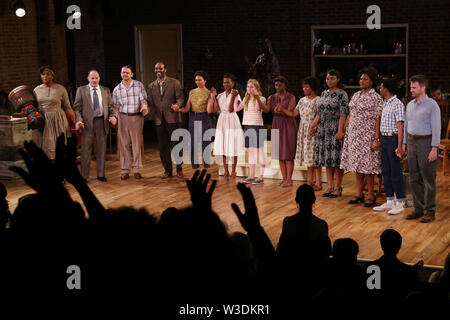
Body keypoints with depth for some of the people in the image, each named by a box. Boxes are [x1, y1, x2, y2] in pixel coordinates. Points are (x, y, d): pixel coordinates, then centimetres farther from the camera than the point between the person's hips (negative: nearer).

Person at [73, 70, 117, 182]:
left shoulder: (106, 90, 13)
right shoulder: (81, 90, 5)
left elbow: (110, 106, 13)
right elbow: (77, 107, 0)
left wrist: (113, 116, -7)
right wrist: (79, 120, -14)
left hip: (102, 122, 3)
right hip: (87, 122, -2)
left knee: (101, 149, 7)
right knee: (86, 150, 0)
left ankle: (100, 174, 16)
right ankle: (84, 176, 7)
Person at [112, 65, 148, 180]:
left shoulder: (139, 85, 3)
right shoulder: (117, 89, 8)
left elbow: (143, 99, -4)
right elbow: (116, 106, 11)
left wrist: (144, 106, -25)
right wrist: (117, 117, -3)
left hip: (137, 117, -1)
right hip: (123, 117, 1)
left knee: (137, 143, 1)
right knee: (124, 144, 1)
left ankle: (137, 169, 6)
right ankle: (125, 170, 6)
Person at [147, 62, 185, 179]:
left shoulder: (174, 83, 3)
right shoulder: (151, 86, 13)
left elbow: (180, 97, -2)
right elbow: (150, 102, 11)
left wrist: (177, 105, -22)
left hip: (171, 118, -4)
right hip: (159, 119, 4)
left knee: (175, 145, -2)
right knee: (163, 147, 6)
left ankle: (179, 169, 10)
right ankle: (167, 170, 15)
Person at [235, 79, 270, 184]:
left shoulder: (260, 99, -5)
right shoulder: (246, 99, 14)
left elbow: (264, 109, -23)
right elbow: (237, 109, 14)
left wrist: (257, 97, -35)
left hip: (257, 127, -6)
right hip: (247, 127, 6)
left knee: (259, 152, -5)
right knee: (250, 152, 10)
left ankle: (261, 177, -3)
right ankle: (251, 176, 15)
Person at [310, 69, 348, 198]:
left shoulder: (341, 94, -5)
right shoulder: (324, 93, 15)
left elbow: (343, 114, -12)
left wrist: (340, 131, -20)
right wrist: (313, 126, 12)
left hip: (335, 130, -7)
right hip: (323, 130, 7)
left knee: (336, 159, -5)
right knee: (327, 159, 7)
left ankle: (337, 188, 1)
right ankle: (330, 187, 12)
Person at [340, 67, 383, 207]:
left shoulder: (375, 98, -8)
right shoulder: (356, 95, 13)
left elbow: (378, 119, -12)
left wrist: (376, 139, -18)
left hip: (367, 135, -7)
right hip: (353, 135, 7)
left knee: (366, 164, -5)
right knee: (357, 164, 9)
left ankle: (371, 195, 4)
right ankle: (359, 194, 16)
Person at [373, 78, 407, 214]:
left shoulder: (397, 104, -13)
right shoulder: (385, 104, 13)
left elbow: (400, 126, -17)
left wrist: (399, 146, -21)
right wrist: (380, 139, 14)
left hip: (393, 138, -9)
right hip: (384, 139, 9)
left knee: (395, 172, -4)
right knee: (386, 171, 11)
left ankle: (400, 203, 3)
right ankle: (389, 201, 19)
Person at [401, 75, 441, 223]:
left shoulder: (432, 105, -9)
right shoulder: (410, 105, 12)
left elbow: (436, 128, -12)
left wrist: (434, 149, -17)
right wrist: (404, 144, 13)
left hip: (426, 142, -7)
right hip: (411, 142, 7)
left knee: (428, 179, -2)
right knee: (414, 179, 9)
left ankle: (430, 211, 4)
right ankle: (418, 209, 18)